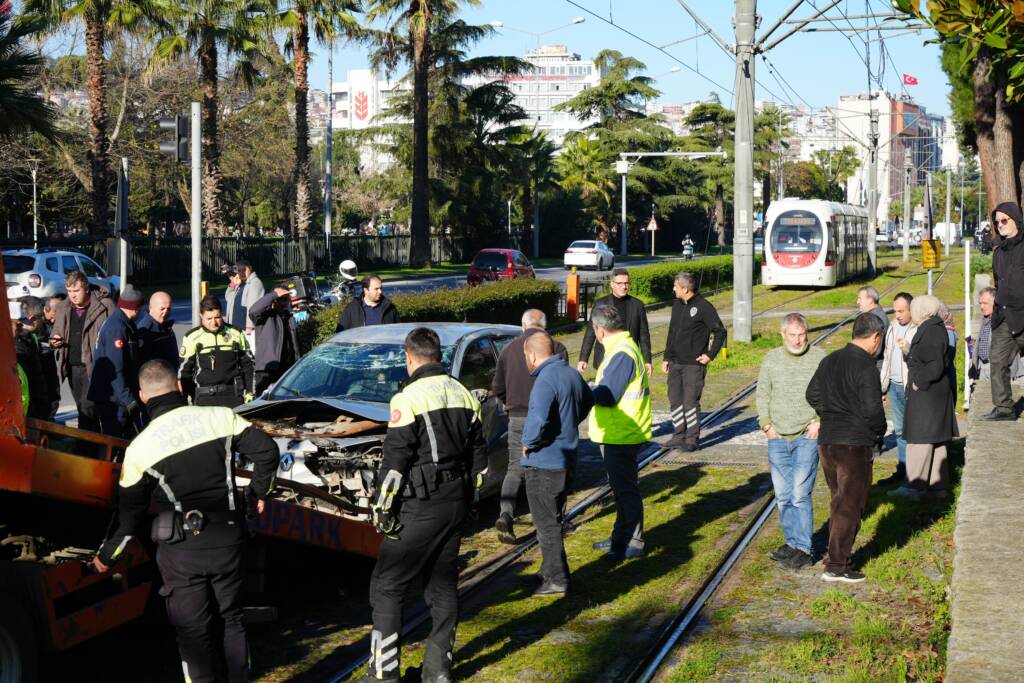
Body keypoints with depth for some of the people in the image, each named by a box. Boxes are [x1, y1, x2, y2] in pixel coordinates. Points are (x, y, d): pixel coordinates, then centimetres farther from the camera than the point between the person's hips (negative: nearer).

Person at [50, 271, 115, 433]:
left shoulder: (104, 306, -7)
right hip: (72, 367, 7)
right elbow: (56, 332, 24)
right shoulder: (63, 308, 12)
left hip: (93, 365, -7)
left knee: (87, 406, -15)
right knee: (82, 408, 13)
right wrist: (54, 340, 0)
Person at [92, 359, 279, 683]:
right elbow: (267, 451, -2)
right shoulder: (220, 417, -3)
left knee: (194, 632, 7)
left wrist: (106, 557, 17)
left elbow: (129, 514, 1)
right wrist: (258, 492, 15)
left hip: (181, 550, -2)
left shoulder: (140, 447, -6)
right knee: (230, 620, 19)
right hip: (228, 541, 3)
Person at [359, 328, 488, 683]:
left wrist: (382, 508, -9)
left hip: (420, 507, -7)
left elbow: (394, 461, -15)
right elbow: (478, 453, 15)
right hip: (456, 503, 7)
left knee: (386, 587, 0)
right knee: (443, 585, 14)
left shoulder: (409, 399, -13)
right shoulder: (464, 395, 9)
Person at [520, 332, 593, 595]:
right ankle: (552, 571, 29)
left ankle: (556, 580, 5)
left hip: (544, 463, -9)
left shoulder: (546, 381, -22)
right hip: (567, 460, 9)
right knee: (553, 521, 20)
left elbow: (538, 419, -34)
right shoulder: (572, 374, 7)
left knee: (547, 524, 0)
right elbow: (587, 401, 25)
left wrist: (528, 442, -16)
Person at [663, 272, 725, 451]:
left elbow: (720, 332, -7)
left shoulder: (703, 307, -10)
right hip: (675, 363, 7)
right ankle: (679, 436, 18)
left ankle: (693, 439, 2)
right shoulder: (677, 305, 11)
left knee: (691, 401, -5)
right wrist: (667, 357, 16)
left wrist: (710, 354, -11)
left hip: (693, 364, -7)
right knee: (675, 400, 9)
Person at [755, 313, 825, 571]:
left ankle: (803, 550, -5)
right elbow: (762, 394, 12)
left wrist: (819, 421, -7)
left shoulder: (819, 358, -2)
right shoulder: (772, 359, 7)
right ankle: (792, 543, 18)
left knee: (800, 494, -10)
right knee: (783, 496, 7)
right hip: (778, 437, 4)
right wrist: (766, 424, 2)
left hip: (807, 436, -4)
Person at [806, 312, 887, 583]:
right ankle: (837, 566, 5)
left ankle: (837, 554, 26)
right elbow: (872, 409, -19)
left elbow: (813, 395, 17)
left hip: (826, 441, 7)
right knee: (850, 506, 2)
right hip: (855, 444, -7)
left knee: (839, 502, 20)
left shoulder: (830, 360, 8)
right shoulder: (866, 368, -16)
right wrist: (880, 430, -1)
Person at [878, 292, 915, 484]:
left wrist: (908, 349, -35)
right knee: (899, 430, 14)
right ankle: (902, 470, 22)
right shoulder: (893, 327, 14)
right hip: (895, 386, 8)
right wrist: (883, 387, 23)